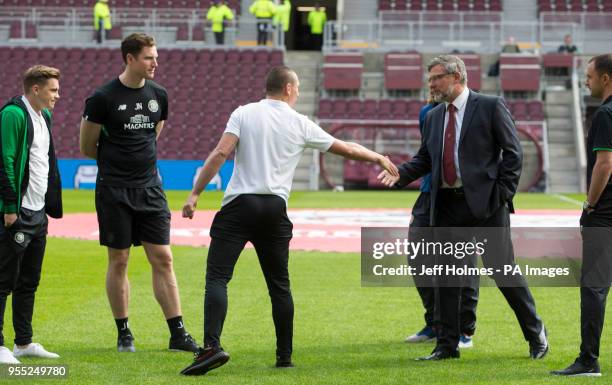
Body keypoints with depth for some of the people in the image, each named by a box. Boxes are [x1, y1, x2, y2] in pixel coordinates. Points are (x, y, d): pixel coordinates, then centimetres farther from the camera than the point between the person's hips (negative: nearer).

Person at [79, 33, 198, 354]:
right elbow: (87, 148, 0)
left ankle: (177, 333, 3)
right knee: (118, 261, 3)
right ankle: (123, 333, 13)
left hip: (149, 189, 4)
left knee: (162, 259, 1)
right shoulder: (103, 98, -9)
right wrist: (117, 159, 11)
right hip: (114, 191, -4)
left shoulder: (158, 95, 7)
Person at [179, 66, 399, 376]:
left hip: (239, 205, -2)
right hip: (275, 211, 2)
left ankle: (212, 346, -24)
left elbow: (220, 153, -8)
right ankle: (284, 357, 17)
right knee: (279, 286, 13)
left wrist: (195, 194, -6)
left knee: (217, 277, -7)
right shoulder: (301, 124, 9)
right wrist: (378, 158, 35)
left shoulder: (244, 113, 3)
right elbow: (347, 149, 18)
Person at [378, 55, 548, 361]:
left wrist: (504, 192, -10)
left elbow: (513, 152, -4)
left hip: (485, 204, -5)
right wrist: (401, 174, -3)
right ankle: (447, 345, 13)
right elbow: (424, 159, 16)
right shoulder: (434, 117, 14)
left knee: (503, 270, -1)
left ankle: (536, 334, 16)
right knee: (446, 277, 5)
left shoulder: (491, 106, -3)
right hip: (447, 206, 5)